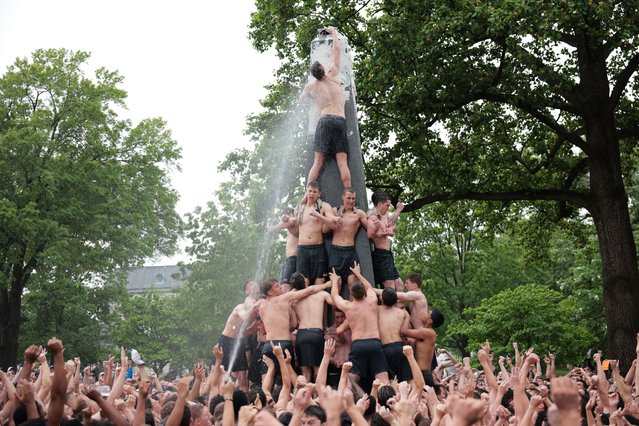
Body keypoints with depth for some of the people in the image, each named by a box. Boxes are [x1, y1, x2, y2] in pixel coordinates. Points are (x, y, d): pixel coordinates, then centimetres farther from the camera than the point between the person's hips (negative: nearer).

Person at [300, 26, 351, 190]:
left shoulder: (310, 86, 16)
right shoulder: (333, 75, 11)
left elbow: (301, 99, 39)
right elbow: (336, 50, 22)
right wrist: (334, 32, 37)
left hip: (324, 120, 1)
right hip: (340, 121, -1)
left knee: (318, 162, -4)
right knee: (342, 162, -9)